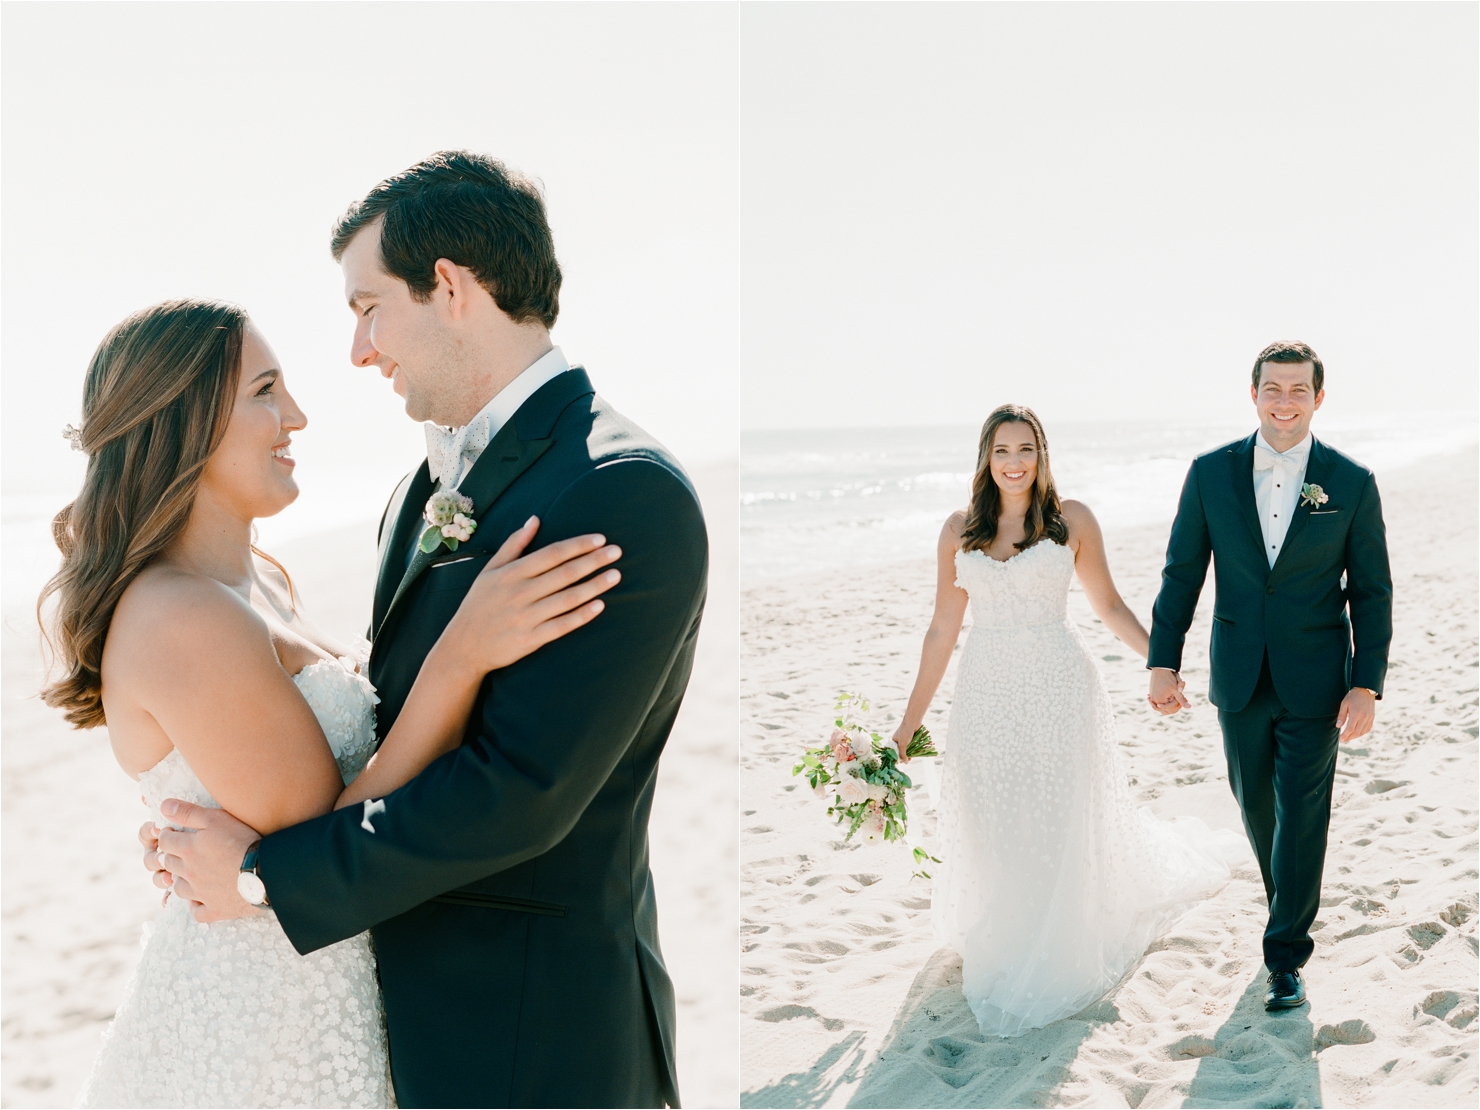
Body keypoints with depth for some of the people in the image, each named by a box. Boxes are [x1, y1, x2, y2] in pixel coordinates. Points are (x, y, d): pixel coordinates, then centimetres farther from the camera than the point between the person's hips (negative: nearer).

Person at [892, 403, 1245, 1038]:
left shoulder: (1072, 520, -1)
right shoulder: (959, 531, 4)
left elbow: (1108, 605, 6)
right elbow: (943, 629, 7)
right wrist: (911, 719, 7)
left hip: (1059, 689, -2)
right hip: (987, 694, 2)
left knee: (1060, 830, 6)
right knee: (994, 834, 9)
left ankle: (1055, 965, 24)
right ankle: (1002, 956, 29)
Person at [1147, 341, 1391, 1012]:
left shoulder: (1351, 483, -6)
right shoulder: (1211, 472, -3)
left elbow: (1371, 591, -2)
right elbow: (1182, 573, 1)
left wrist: (1367, 683, -8)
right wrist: (1163, 661, -3)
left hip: (1314, 680, -2)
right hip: (1240, 678, 2)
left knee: (1301, 814, 1)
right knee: (1256, 804, 16)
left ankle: (1286, 955, 13)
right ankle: (1289, 901, 42)